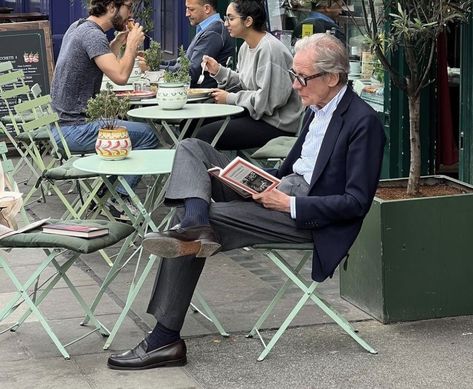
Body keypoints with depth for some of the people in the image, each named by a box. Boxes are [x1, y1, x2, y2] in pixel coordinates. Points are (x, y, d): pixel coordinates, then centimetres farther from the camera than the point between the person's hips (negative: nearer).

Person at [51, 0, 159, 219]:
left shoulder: (78, 27, 13)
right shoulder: (92, 34, -17)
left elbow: (104, 66, 25)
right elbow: (120, 76, -27)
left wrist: (118, 43, 13)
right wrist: (132, 45, -12)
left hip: (62, 122, 10)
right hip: (74, 128, -10)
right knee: (147, 135, -12)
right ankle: (118, 198, -6)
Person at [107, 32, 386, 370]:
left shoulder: (363, 121, -15)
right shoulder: (317, 108, 13)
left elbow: (357, 202, -18)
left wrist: (289, 204, -21)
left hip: (307, 215, -9)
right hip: (282, 188, 10)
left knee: (212, 216, -20)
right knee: (191, 149, 0)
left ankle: (165, 339, -15)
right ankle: (196, 228, -32)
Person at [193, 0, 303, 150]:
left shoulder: (269, 49, -20)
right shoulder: (246, 47, 10)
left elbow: (268, 100, -23)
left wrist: (230, 98, -13)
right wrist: (218, 71, 3)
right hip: (256, 114, 10)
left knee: (204, 135, -14)